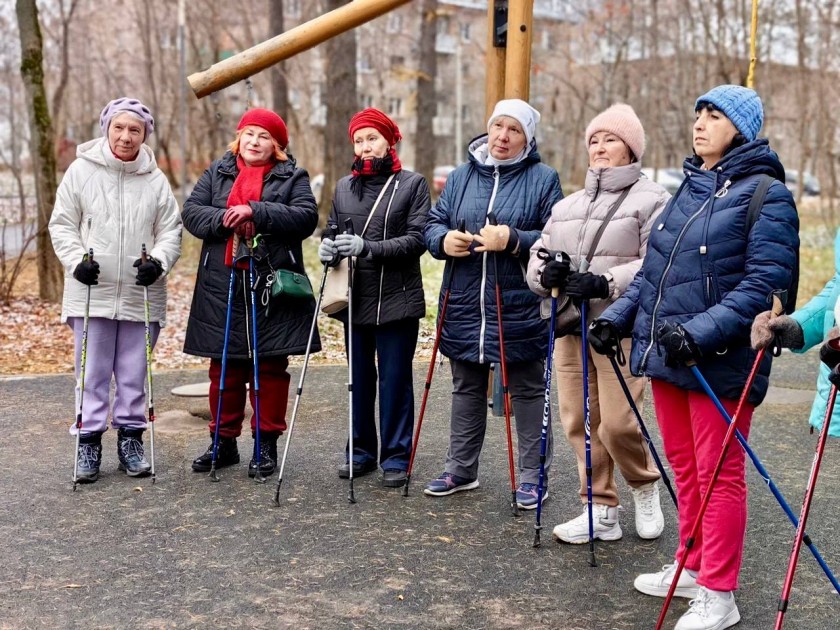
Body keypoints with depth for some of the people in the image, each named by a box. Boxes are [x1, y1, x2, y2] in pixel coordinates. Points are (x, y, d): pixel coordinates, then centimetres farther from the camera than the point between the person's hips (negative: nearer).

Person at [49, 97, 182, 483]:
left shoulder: (156, 180, 5)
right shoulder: (82, 170, 2)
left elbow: (170, 231, 7)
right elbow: (62, 224, 4)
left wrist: (159, 262, -11)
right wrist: (76, 261, -11)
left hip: (141, 295, 1)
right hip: (91, 292, -1)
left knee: (134, 373, 8)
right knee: (92, 372, 3)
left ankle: (131, 437, 20)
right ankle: (89, 440, 12)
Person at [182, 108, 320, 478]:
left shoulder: (292, 177, 5)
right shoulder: (217, 173, 13)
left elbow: (306, 217, -10)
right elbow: (191, 212, 4)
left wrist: (256, 212, -19)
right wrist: (225, 219, -16)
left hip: (272, 288, -2)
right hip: (223, 288, 2)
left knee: (270, 367, 4)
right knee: (225, 367, 9)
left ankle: (267, 444, 14)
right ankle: (224, 441, 20)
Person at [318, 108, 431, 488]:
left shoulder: (412, 184, -1)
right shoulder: (344, 187, 12)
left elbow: (416, 240, -10)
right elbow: (333, 231, 15)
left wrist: (368, 246, -22)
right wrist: (329, 248, -9)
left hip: (397, 299, -4)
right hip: (355, 299, 4)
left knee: (395, 379, 0)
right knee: (359, 378, 12)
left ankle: (395, 456, 11)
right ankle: (362, 450, 24)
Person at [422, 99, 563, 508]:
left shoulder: (543, 179, -1)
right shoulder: (461, 177, 11)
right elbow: (433, 224, 13)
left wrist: (514, 240, -23)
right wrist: (444, 240, -9)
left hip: (520, 309, -4)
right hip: (465, 307, 4)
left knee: (528, 392, 6)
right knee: (467, 390, 15)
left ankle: (532, 475, 17)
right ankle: (461, 469, 29)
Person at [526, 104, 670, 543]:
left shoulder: (651, 200, -3)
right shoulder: (565, 205, 20)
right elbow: (537, 256, 17)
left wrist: (604, 283, -23)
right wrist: (547, 273, -7)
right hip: (569, 327, 6)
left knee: (617, 424, -10)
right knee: (580, 423, 6)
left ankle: (645, 486, 21)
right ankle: (602, 512, 19)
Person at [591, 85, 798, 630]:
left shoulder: (765, 195, -10)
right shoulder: (688, 188, 14)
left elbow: (764, 283, -19)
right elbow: (654, 269, 18)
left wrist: (702, 331, -28)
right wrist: (618, 317, 9)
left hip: (719, 362, -7)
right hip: (667, 354, 7)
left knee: (718, 474, 2)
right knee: (684, 466, 18)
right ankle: (691, 566, 34)